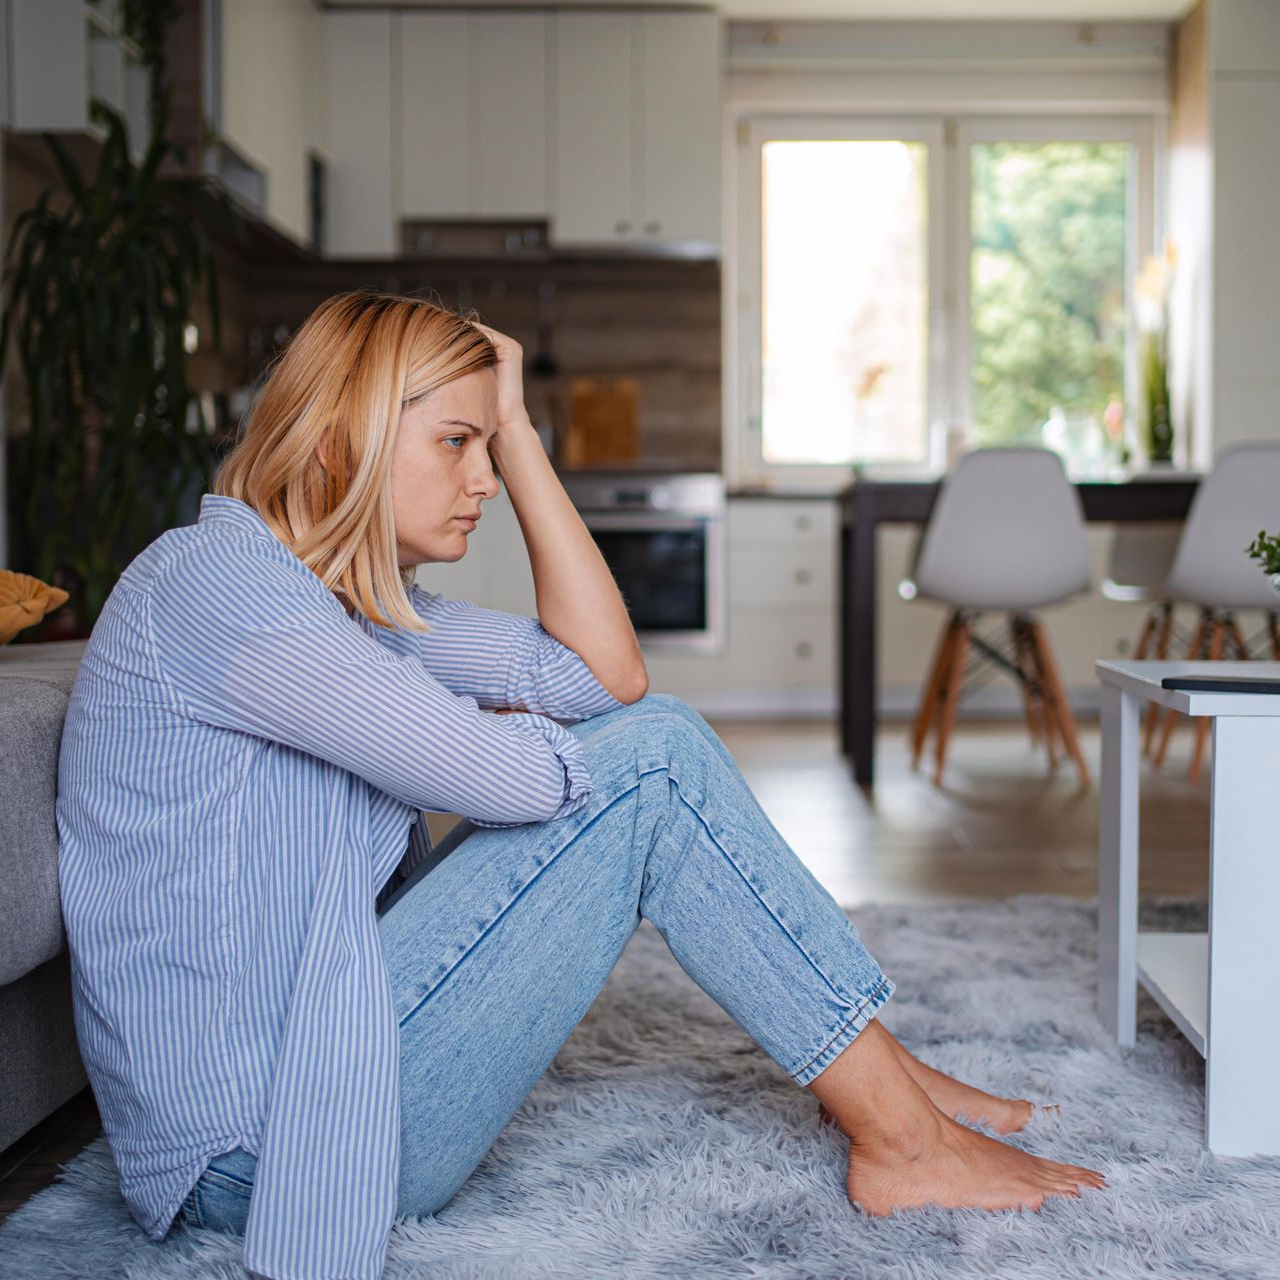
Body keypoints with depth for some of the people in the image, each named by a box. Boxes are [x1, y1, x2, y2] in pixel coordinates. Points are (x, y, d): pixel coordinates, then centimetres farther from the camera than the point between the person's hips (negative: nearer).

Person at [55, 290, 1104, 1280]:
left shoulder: (351, 597, 11)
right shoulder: (206, 581, -19)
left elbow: (607, 676, 1)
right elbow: (515, 778, -24)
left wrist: (515, 430, 1)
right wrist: (497, 738, 0)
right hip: (262, 1151, -9)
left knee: (650, 734, 4)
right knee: (648, 763, -14)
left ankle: (883, 1077, 8)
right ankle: (900, 1139, -3)